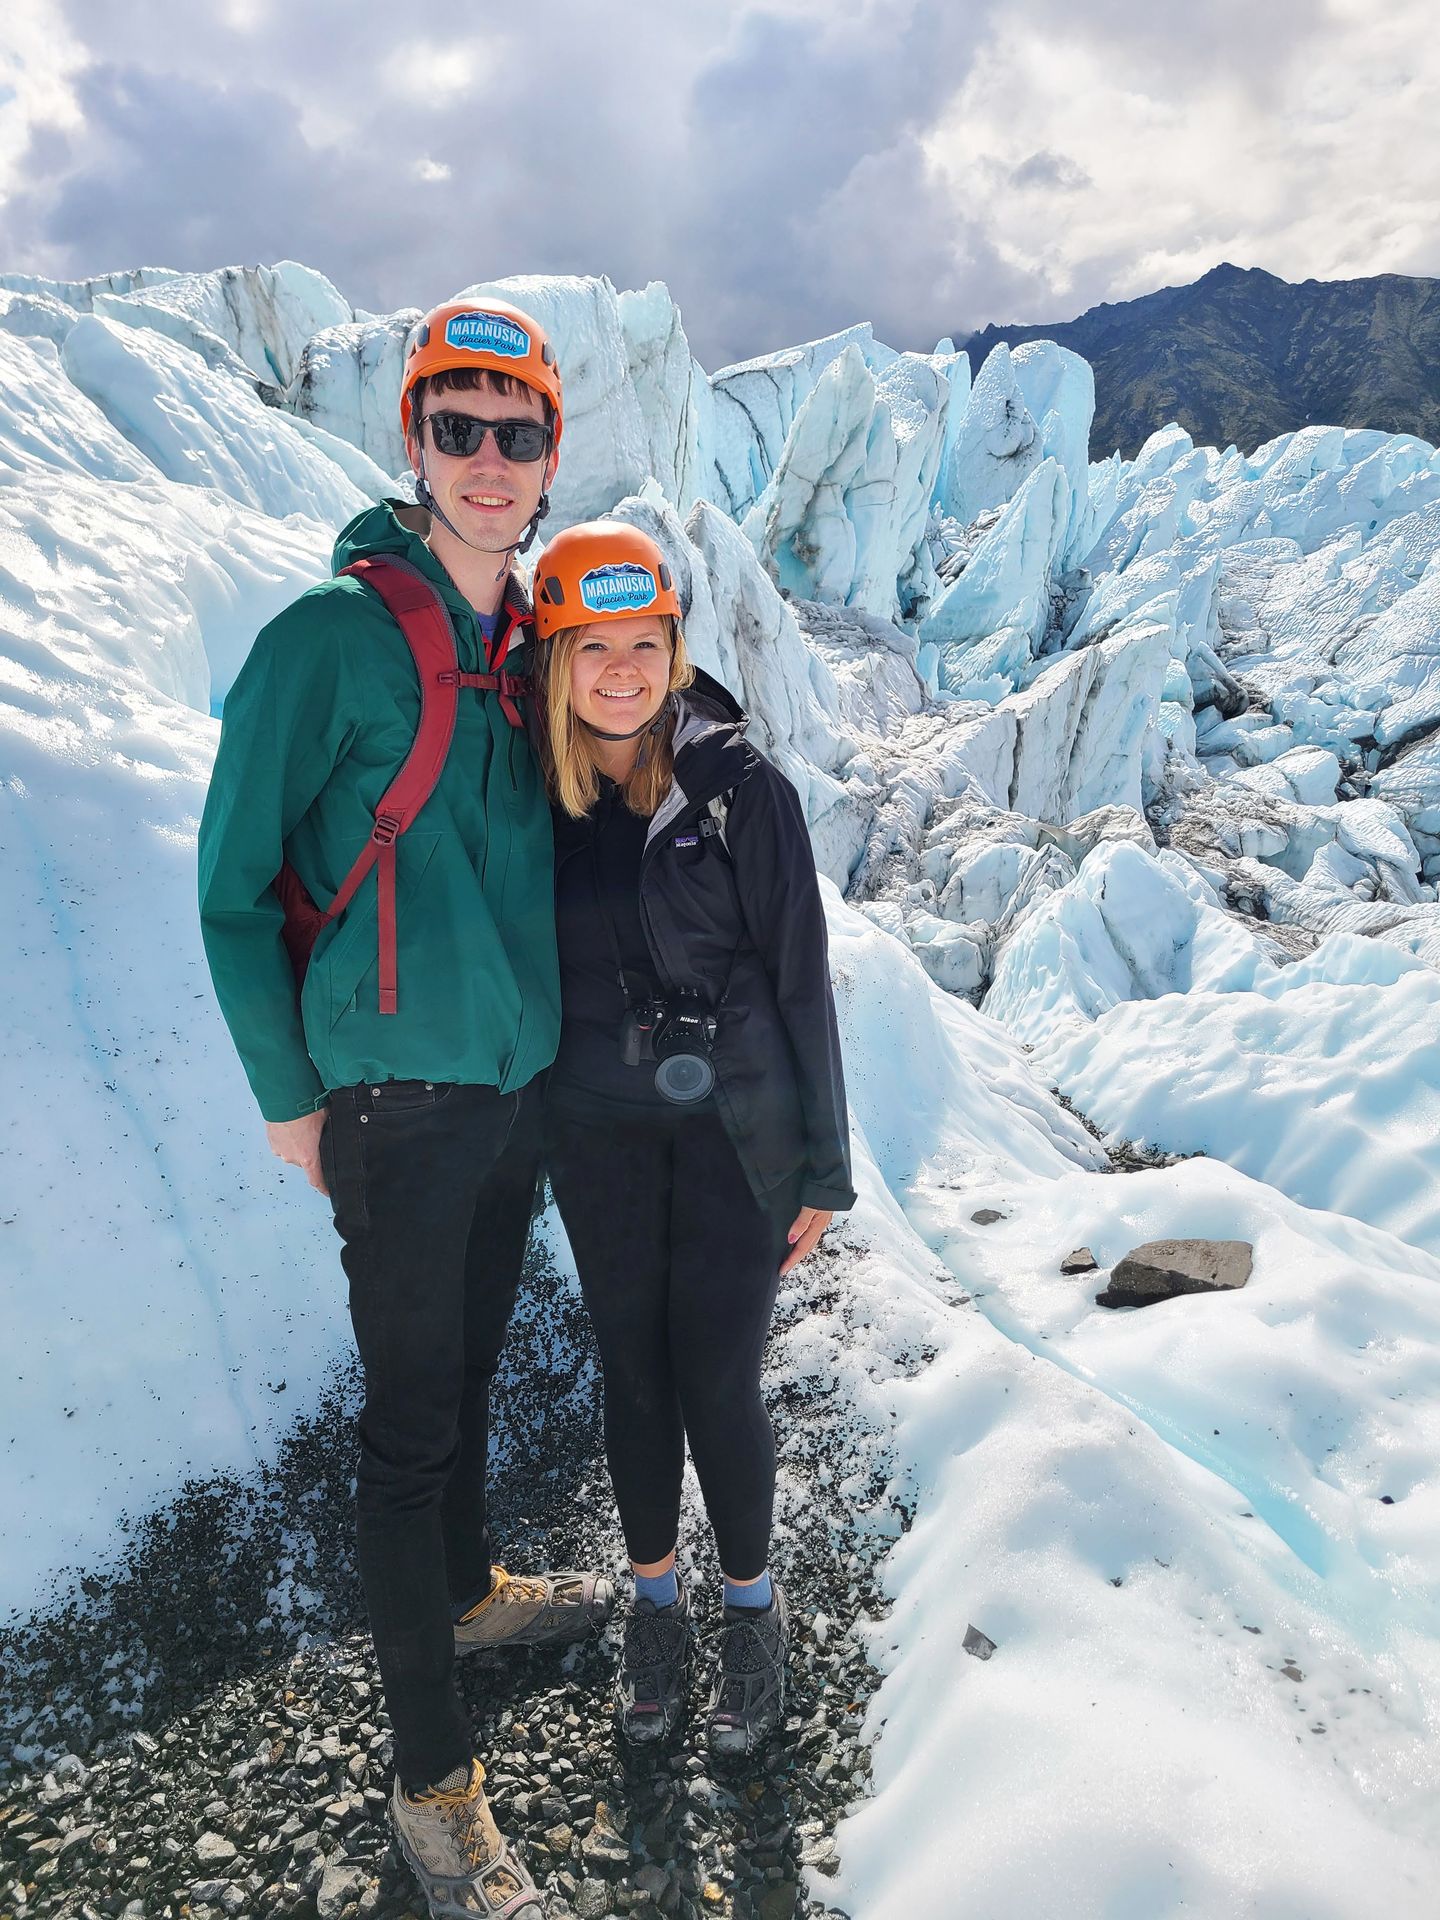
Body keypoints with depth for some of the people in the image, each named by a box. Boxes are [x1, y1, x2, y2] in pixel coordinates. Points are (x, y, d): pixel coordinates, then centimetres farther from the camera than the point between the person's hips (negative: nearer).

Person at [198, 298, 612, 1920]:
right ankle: (433, 1783, 21)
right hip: (398, 1098, -6)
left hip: (522, 1083, 6)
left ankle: (466, 1592, 47)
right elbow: (235, 885, -9)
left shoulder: (529, 643, 8)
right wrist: (290, 1097, -9)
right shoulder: (331, 638, -12)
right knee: (410, 1420, 4)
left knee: (467, 1373, 23)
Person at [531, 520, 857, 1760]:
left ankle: (754, 1608, 30)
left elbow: (800, 977, -7)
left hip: (732, 1132, -3)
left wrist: (824, 1168, -5)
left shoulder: (741, 784, -11)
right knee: (633, 1372, 14)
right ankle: (655, 1599, 37)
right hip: (596, 1135, 3)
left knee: (719, 1382, 3)